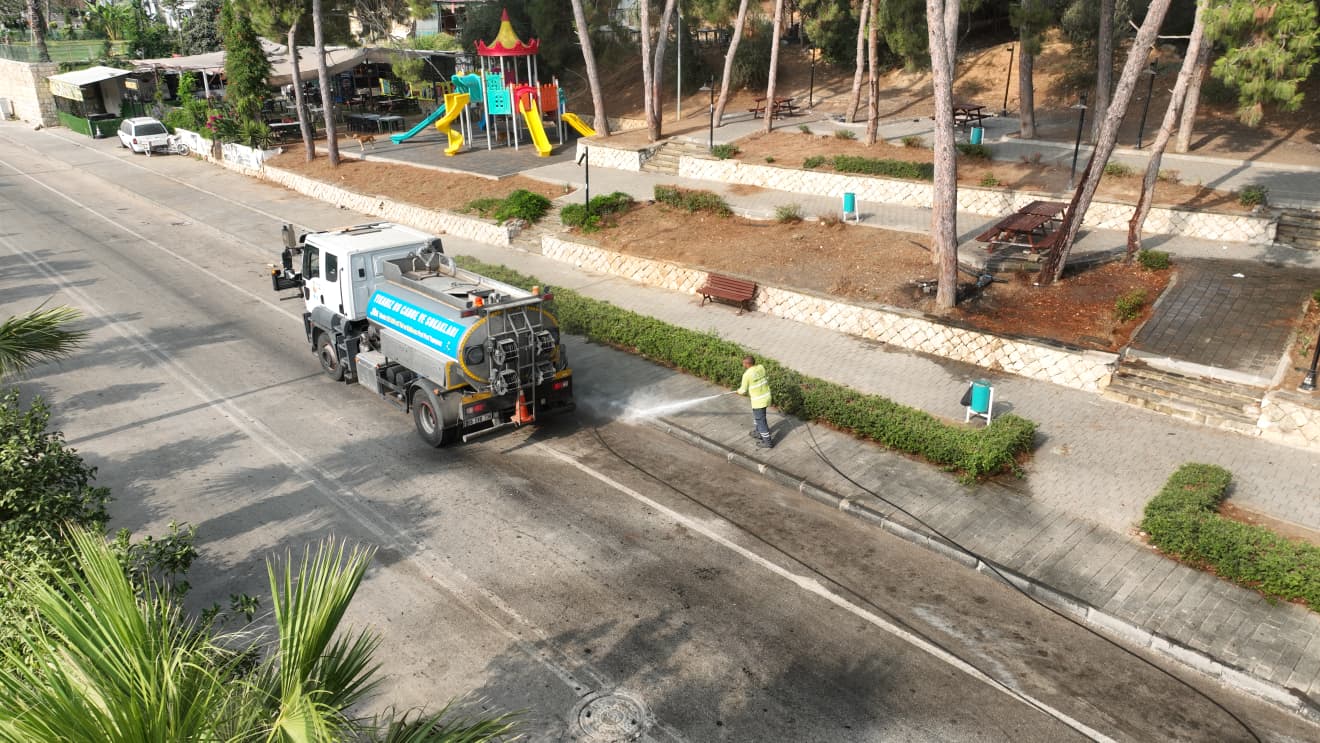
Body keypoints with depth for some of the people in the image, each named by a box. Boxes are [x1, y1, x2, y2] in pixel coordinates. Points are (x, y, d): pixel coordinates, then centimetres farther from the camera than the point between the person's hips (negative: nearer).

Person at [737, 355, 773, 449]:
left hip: (758, 400, -8)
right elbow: (767, 379, 11)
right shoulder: (761, 367, -3)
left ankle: (768, 442, 15)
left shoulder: (747, 375, -21)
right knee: (756, 415, 28)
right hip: (767, 396, 8)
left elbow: (743, 390, -10)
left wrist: (739, 391, 12)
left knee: (760, 420, 6)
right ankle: (758, 433, 44)